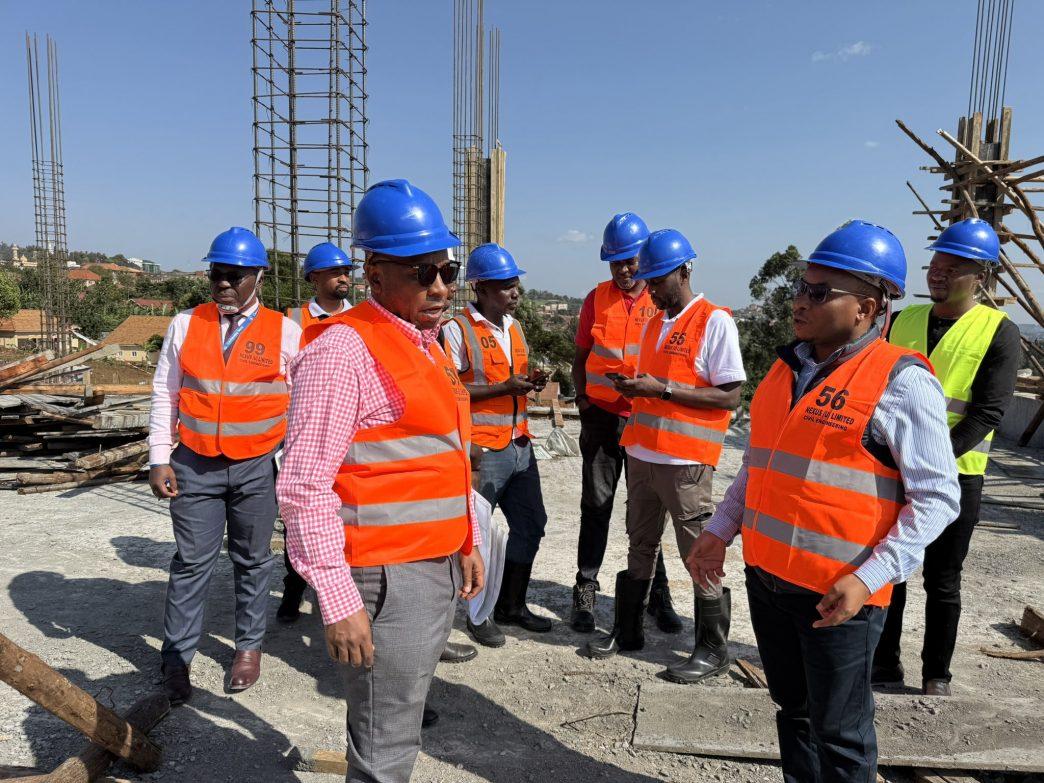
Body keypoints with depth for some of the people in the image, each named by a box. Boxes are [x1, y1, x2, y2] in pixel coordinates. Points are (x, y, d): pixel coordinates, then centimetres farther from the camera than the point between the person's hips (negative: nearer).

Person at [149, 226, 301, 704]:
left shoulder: (284, 333, -2)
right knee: (192, 562, 6)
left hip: (257, 467, -1)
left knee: (253, 560, 12)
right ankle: (176, 660, 20)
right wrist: (159, 459, 1)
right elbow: (164, 395, 6)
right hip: (195, 466, 1)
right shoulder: (186, 325, 4)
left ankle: (248, 647, 29)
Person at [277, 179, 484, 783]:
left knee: (401, 723, 23)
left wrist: (467, 543, 18)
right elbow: (305, 489, -19)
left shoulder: (428, 345, 13)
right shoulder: (345, 349, -16)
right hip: (387, 578, -9)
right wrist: (338, 601, -19)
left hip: (440, 569, 9)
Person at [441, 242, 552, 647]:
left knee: (530, 523, 14)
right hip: (481, 450, -8)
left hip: (519, 444, 8)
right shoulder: (457, 329, -11)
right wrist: (504, 388, -20)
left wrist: (530, 381, 1)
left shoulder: (514, 326, 13)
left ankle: (511, 605, 30)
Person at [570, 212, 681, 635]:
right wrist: (582, 395, -3)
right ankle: (586, 589, 17)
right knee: (596, 505, 7)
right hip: (602, 415, 1)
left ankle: (656, 592, 19)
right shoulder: (597, 298, 5)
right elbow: (581, 356, 10)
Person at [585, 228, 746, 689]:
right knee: (640, 547, 17)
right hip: (642, 454, 8)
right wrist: (634, 387, 0)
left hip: (685, 461, -7)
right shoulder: (654, 323, 15)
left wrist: (663, 388, -19)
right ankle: (627, 631, 31)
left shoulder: (715, 321, -9)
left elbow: (729, 396, -14)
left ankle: (712, 649, 17)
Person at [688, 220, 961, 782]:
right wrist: (720, 530, 10)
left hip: (837, 593, -6)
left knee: (838, 733, 11)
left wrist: (869, 577, -21)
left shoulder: (901, 382, -13)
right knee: (793, 709, 22)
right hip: (766, 577, 6)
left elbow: (936, 498, -13)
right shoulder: (787, 367, 8)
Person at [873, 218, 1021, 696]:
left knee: (942, 581, 9)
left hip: (954, 473, -4)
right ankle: (885, 662, 26)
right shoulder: (903, 320, 7)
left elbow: (988, 411, -13)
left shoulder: (999, 332, -5)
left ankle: (936, 674, 25)